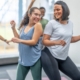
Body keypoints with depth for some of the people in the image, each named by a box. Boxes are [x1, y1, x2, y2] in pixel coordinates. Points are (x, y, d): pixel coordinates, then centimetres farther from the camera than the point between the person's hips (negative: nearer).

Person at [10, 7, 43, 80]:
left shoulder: (38, 25, -11)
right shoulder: (23, 26, 8)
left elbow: (34, 42, -17)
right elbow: (19, 39, 8)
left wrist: (19, 40, -26)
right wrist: (13, 28, 1)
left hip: (34, 59, -6)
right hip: (23, 59, 6)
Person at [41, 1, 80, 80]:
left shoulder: (70, 23, 7)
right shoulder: (52, 23, -10)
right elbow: (44, 41, -13)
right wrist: (57, 42, -29)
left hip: (63, 57, 6)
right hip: (49, 55, -6)